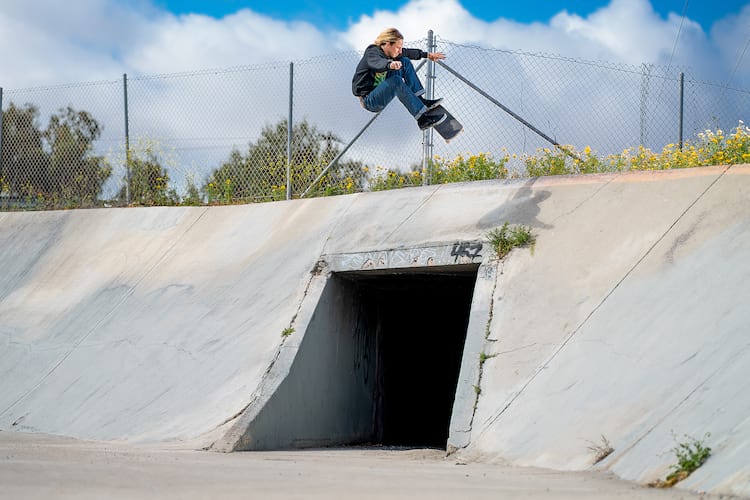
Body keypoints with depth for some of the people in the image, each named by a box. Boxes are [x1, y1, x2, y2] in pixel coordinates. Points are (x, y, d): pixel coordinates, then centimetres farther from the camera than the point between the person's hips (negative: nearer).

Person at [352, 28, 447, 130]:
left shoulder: (389, 52, 2)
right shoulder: (372, 53, -23)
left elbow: (408, 53, 19)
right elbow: (378, 63, -47)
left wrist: (427, 55, 25)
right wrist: (390, 65, -68)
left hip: (380, 93, 9)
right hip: (368, 101, -9)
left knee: (405, 61, 3)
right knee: (396, 81, -35)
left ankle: (420, 100, -5)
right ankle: (422, 119, -36)